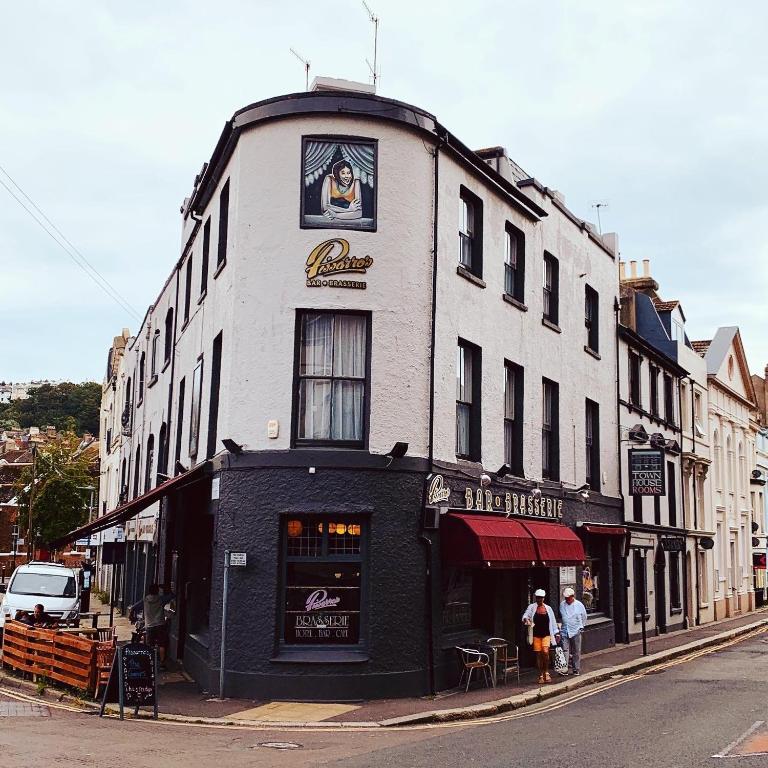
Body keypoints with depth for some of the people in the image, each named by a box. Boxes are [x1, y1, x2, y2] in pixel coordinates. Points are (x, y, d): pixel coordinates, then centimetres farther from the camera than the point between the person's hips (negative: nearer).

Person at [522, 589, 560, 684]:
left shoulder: (548, 608, 10)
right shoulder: (532, 607, 6)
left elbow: (553, 621, 13)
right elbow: (525, 616, -4)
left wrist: (556, 633, 11)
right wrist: (526, 620, -27)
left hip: (546, 634, 0)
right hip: (536, 635, 0)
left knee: (545, 652, -17)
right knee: (538, 655, 2)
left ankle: (546, 672, 2)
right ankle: (541, 675, 13)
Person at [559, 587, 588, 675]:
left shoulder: (579, 605, -2)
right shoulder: (562, 605, 4)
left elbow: (584, 617, 11)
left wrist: (581, 627, 13)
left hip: (576, 632, -1)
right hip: (565, 632, 1)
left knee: (576, 652, 5)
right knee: (565, 651, -6)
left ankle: (576, 669, 14)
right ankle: (565, 669, -8)